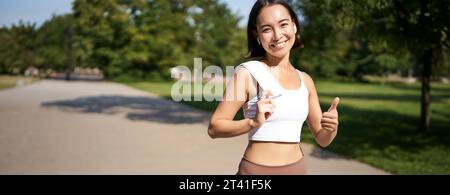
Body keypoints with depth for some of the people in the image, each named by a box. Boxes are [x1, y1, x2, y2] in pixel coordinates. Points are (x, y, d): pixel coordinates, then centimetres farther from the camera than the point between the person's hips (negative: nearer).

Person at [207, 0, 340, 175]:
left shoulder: (305, 80, 2)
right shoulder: (247, 72, -12)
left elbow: (322, 139, 7)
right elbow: (214, 128, -12)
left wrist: (331, 127, -14)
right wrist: (253, 122, -26)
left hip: (298, 168, 5)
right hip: (256, 169, -4)